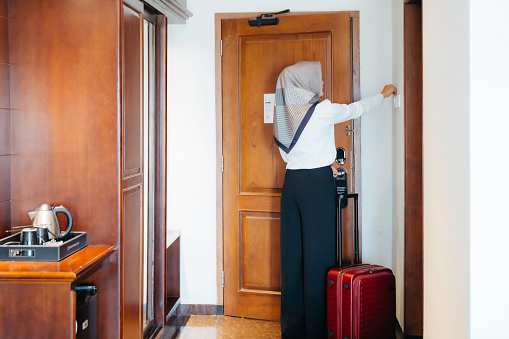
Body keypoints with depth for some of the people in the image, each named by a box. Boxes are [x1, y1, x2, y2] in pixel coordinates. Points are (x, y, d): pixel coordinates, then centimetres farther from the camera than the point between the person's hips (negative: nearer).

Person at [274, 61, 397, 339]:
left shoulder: (286, 112, 8)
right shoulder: (322, 110, -10)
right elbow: (356, 109, 7)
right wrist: (383, 94, 25)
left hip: (292, 181, 6)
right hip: (317, 183, -6)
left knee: (293, 253, 9)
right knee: (318, 253, -1)